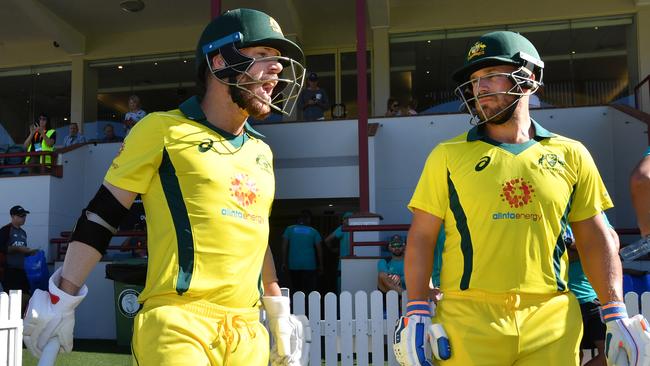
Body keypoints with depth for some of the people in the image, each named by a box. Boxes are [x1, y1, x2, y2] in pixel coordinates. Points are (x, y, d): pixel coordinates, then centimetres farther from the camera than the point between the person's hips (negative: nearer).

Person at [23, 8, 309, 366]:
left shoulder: (261, 152, 15)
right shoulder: (164, 129, -2)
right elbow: (102, 214, -1)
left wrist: (280, 315, 24)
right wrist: (61, 300, -2)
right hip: (177, 323, -6)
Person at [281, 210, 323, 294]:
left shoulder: (290, 229, 7)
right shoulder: (313, 231, 6)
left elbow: (284, 246, 1)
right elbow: (319, 249, 5)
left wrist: (284, 262, 4)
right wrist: (321, 265, 11)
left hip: (294, 265, 2)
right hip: (309, 265, -1)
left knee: (296, 290, 9)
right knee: (310, 290, -2)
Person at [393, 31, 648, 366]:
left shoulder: (570, 155, 8)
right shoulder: (448, 155, 2)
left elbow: (594, 238, 12)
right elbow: (422, 237, 1)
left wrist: (615, 314, 7)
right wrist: (417, 313, -6)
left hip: (552, 320, 2)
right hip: (468, 319, -1)